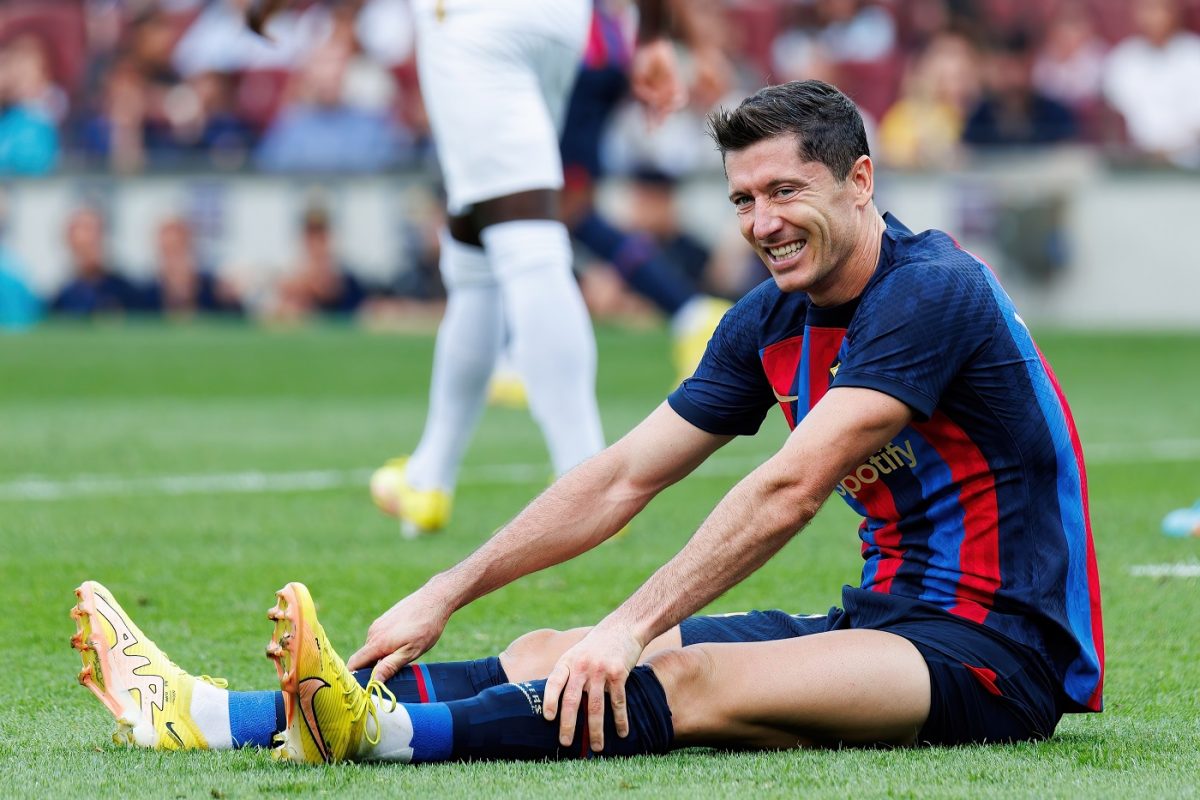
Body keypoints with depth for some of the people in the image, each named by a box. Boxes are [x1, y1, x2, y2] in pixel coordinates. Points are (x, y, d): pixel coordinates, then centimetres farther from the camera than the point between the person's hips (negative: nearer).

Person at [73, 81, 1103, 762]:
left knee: (695, 679, -33)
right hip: (886, 617, 8)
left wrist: (631, 629, -30)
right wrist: (447, 594, 8)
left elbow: (788, 490, -25)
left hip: (1000, 648, -8)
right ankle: (215, 716, -15)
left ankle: (385, 730, -52)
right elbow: (626, 476, 14)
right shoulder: (774, 320, 11)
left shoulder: (933, 290, -17)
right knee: (547, 656, -5)